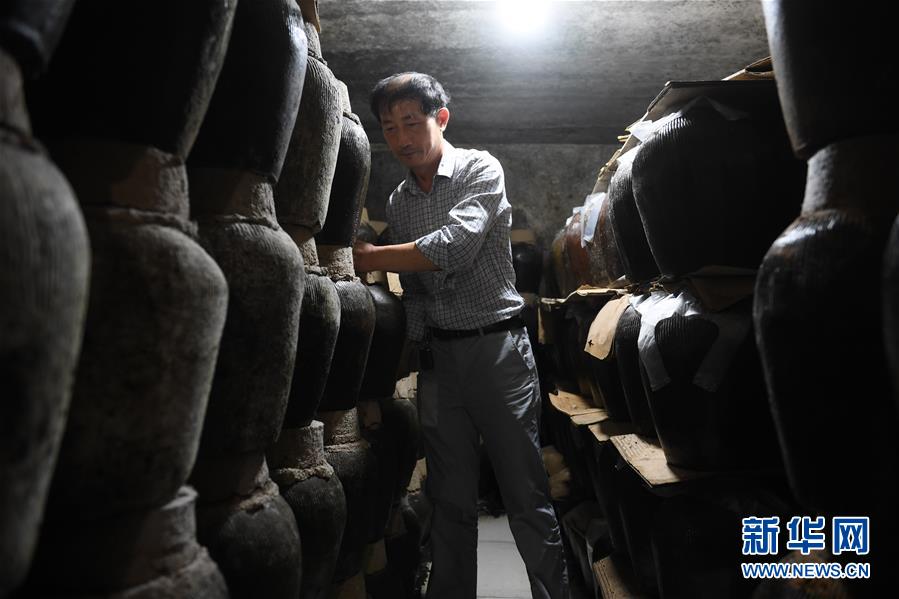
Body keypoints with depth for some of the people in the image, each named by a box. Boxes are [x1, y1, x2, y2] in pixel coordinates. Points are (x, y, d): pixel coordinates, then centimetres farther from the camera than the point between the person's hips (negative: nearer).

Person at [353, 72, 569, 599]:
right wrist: (417, 351, 5)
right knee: (451, 500, 11)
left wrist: (364, 258, -19)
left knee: (528, 496, -1)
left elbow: (455, 246, -20)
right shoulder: (399, 200, 15)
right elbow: (412, 282, 14)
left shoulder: (481, 170, -2)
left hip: (496, 347, -5)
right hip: (437, 356, 5)